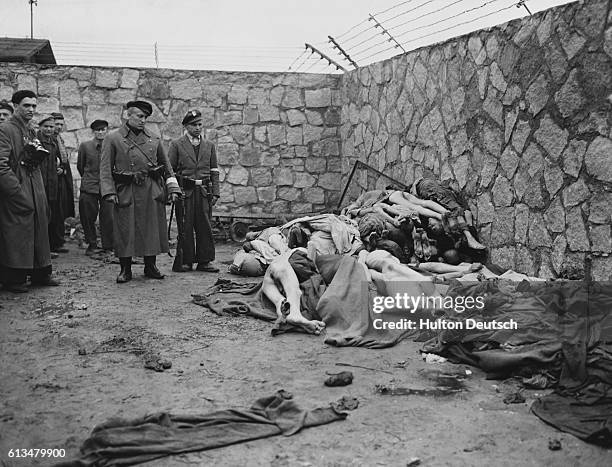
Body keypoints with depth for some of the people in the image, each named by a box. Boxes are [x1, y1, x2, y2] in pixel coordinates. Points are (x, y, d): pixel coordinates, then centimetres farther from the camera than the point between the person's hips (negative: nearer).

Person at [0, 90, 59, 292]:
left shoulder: (30, 131, 18)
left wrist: (37, 154, 5)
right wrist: (17, 191, -21)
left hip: (35, 189, 9)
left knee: (39, 228, 10)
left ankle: (40, 274, 18)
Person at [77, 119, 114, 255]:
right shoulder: (85, 146, 3)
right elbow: (80, 166, 15)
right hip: (89, 188, 1)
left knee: (108, 218, -2)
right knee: (88, 218, 4)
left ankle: (108, 246, 8)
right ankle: (92, 245, 19)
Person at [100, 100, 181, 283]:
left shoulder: (154, 139, 12)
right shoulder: (113, 139, 2)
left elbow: (166, 165, 16)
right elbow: (105, 167, -1)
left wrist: (173, 189, 7)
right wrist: (109, 192, -11)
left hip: (152, 191, 3)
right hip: (126, 191, -3)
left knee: (152, 229, 5)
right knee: (125, 231, 0)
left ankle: (150, 266, 18)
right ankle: (125, 270, 11)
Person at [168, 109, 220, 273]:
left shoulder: (209, 146, 15)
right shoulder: (176, 145, 5)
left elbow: (214, 171, 13)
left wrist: (215, 192, 4)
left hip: (204, 192, 3)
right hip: (184, 191, -3)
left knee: (205, 227, 1)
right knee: (185, 227, -1)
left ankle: (205, 260, 7)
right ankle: (185, 261, 6)